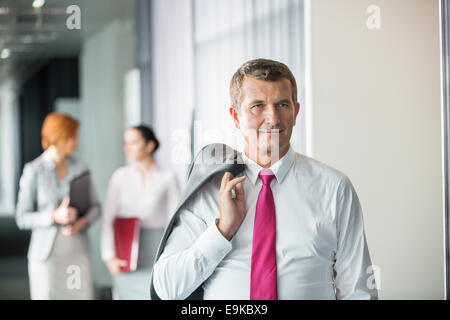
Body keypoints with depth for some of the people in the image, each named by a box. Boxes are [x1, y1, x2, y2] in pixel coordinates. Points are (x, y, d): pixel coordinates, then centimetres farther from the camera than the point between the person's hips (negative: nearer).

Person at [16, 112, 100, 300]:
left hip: (78, 251, 3)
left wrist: (83, 222, -12)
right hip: (46, 254, -3)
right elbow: (22, 218, -5)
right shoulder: (34, 171, -8)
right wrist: (54, 217, -21)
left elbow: (95, 207, 10)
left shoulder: (80, 167, 3)